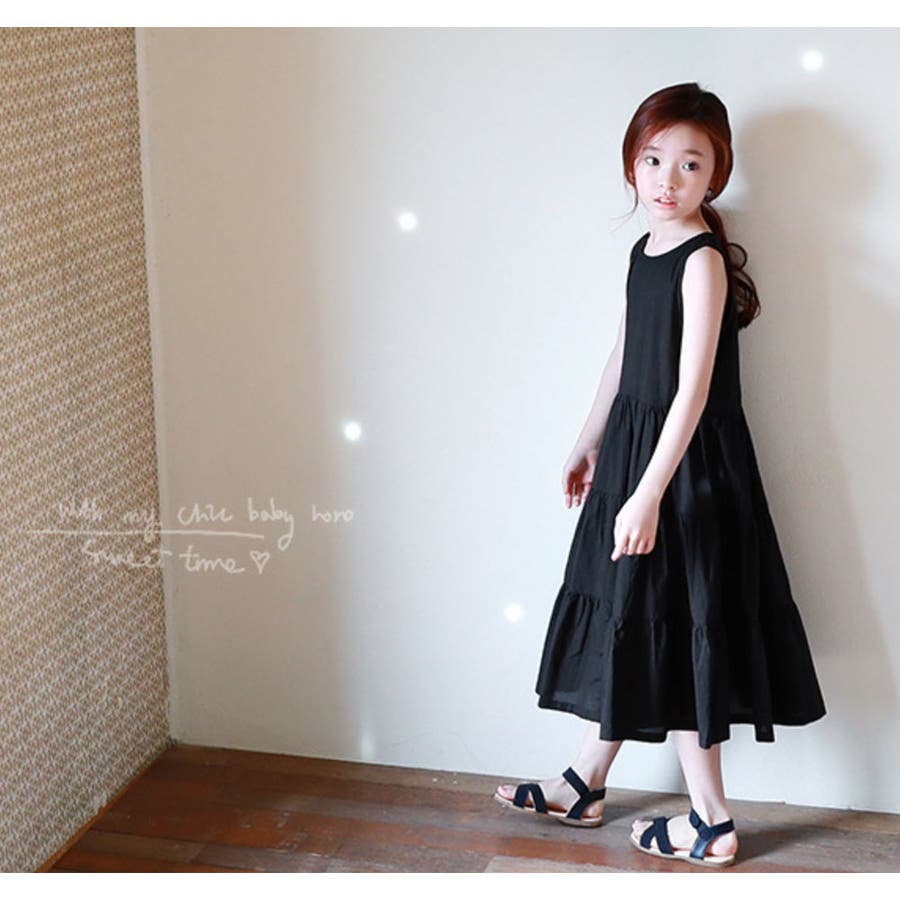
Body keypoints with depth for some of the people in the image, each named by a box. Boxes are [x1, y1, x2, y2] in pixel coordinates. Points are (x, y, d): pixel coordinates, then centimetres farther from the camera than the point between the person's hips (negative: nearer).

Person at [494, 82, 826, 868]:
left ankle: (713, 823, 13)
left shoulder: (703, 260, -18)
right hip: (634, 451, 8)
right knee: (621, 621, 17)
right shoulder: (645, 250, 8)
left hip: (689, 468, -8)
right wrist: (591, 446, 24)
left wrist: (649, 494, -27)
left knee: (675, 633, -1)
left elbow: (693, 390, -24)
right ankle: (587, 783, 32)